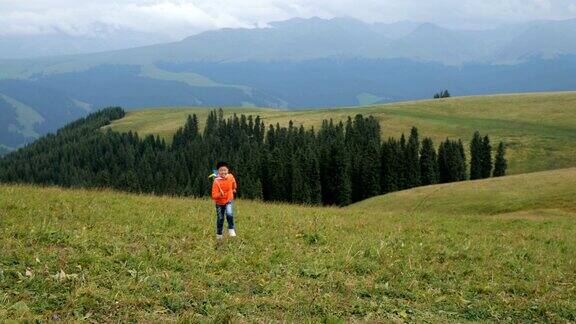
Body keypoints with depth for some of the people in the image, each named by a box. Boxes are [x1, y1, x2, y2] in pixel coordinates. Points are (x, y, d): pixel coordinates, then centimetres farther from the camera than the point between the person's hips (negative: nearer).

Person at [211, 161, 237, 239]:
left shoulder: (230, 177, -13)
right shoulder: (216, 181, -24)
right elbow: (214, 195, -27)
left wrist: (234, 189, 31)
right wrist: (220, 195, -46)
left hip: (228, 200, 1)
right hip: (219, 202, -1)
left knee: (229, 214, -24)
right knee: (220, 219, 7)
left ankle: (231, 230, -7)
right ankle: (219, 235, 26)